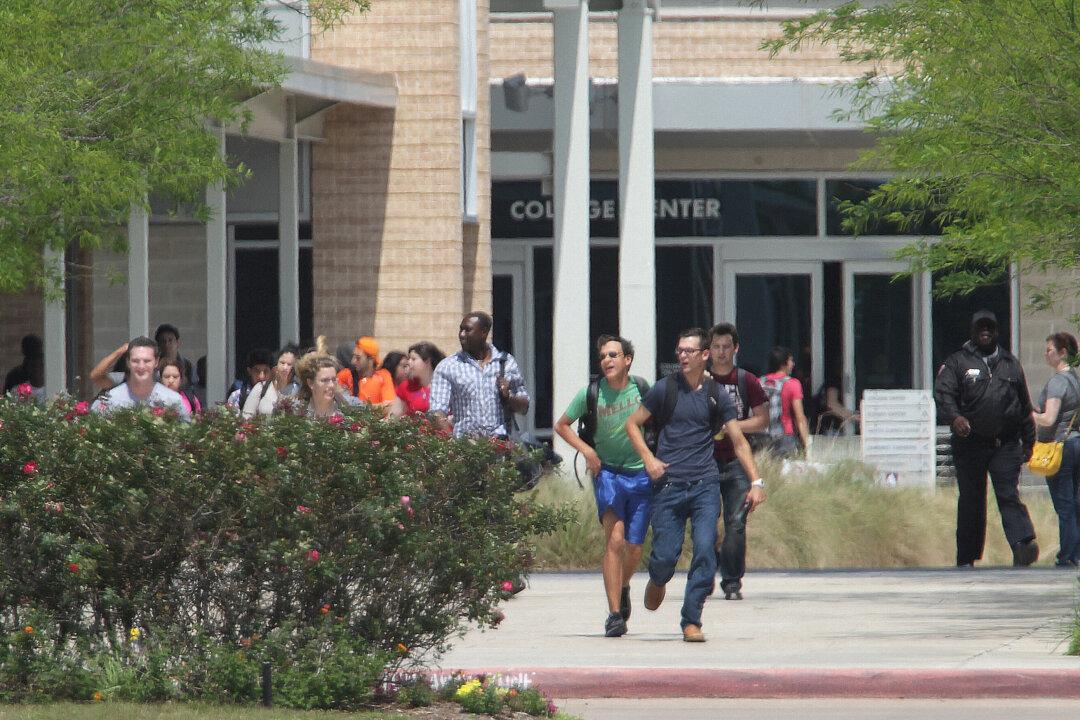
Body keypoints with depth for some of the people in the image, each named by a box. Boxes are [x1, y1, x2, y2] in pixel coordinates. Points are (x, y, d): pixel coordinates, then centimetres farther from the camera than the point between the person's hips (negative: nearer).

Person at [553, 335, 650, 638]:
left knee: (634, 548, 7)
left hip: (641, 476, 2)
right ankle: (614, 614, -19)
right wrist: (586, 450, -7)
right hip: (607, 473, -2)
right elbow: (561, 425, 6)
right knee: (615, 539, -20)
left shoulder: (643, 390, -4)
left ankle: (623, 587, 42)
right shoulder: (591, 393, -7)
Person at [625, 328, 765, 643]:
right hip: (668, 484, -1)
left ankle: (691, 622, -6)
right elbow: (633, 424, 11)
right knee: (666, 555, -3)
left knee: (705, 551, -13)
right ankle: (657, 581, 34)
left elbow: (739, 441, 9)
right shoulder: (665, 389, 3)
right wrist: (648, 458, -4)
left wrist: (756, 481, 1)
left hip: (705, 485, 1)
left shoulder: (716, 395, 6)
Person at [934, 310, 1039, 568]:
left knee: (1009, 496, -14)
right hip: (970, 445, -1)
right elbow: (943, 394, -9)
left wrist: (1028, 442, 18)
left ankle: (1023, 543, -31)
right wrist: (954, 416, -30)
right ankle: (966, 560, 12)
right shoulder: (956, 363, 6)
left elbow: (1025, 406, 21)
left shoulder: (1011, 364, 17)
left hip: (1006, 446, 1)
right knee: (971, 502, 4)